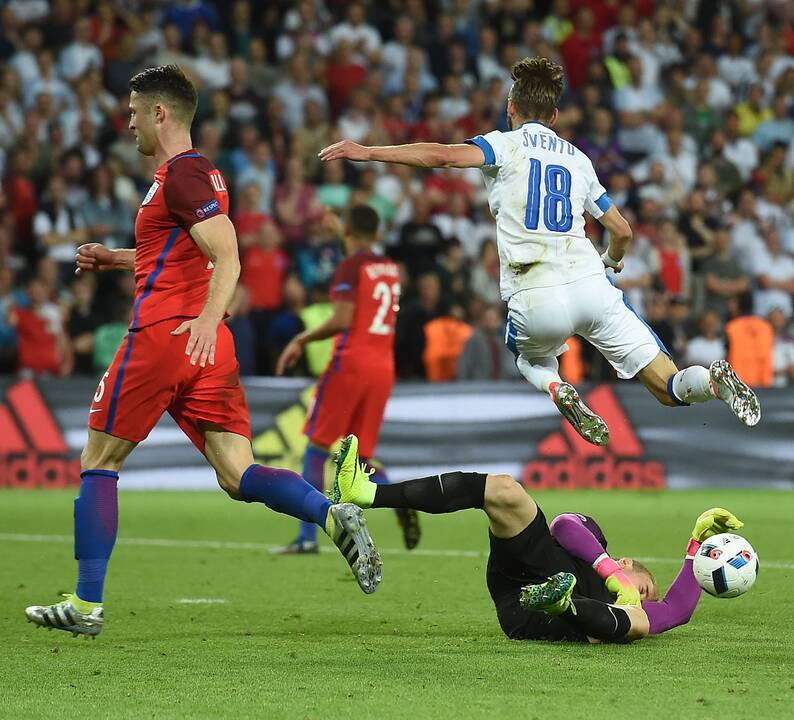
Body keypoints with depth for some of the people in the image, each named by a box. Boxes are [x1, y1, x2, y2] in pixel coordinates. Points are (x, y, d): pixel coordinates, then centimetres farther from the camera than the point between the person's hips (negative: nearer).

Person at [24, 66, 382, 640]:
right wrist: (115, 260, 31)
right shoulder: (200, 172, 20)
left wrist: (207, 320, -35)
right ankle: (334, 515, -26)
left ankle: (86, 605, 5)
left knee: (98, 463, 5)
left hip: (163, 334, -9)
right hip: (207, 351, 9)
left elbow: (227, 259, -21)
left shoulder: (180, 175, -10)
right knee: (238, 475, -1)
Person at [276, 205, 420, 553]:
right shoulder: (390, 268, 14)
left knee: (316, 449, 3)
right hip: (383, 368, 6)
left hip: (350, 364, -6)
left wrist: (302, 340, -8)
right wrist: (341, 232, 50)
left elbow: (342, 320, -17)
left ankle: (307, 537, -2)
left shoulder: (350, 266, -8)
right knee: (362, 455, 10)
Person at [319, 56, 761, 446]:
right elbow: (623, 232, 27)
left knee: (532, 358, 33)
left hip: (534, 303, -2)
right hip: (590, 285, 2)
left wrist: (368, 152, -9)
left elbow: (445, 156, -11)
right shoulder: (578, 159, 22)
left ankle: (558, 390, -1)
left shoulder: (508, 145, 8)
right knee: (669, 389, 6)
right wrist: (613, 261, 50)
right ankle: (714, 380, -28)